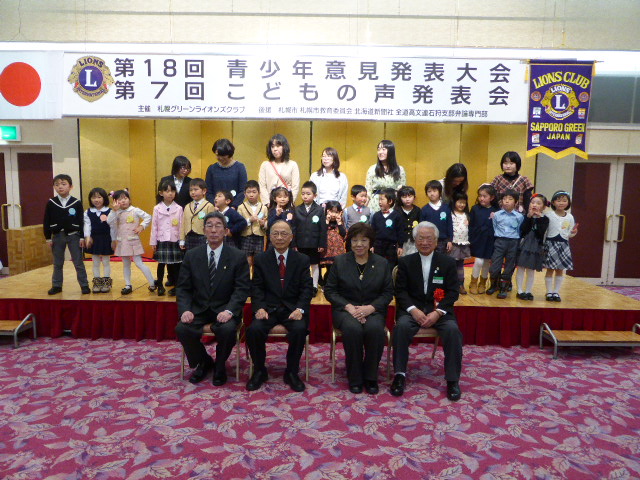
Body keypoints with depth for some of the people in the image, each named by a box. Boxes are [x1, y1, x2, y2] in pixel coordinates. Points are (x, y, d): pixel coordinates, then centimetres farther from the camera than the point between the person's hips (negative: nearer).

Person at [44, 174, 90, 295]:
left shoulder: (76, 203, -4)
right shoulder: (51, 203, 0)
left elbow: (81, 221, -2)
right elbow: (46, 221, 3)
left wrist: (82, 237, -4)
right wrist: (48, 237, 0)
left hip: (73, 235, -2)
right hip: (57, 236, 2)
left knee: (78, 262, 3)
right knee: (57, 263, 12)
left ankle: (84, 285, 10)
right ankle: (57, 285, 23)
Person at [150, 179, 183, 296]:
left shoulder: (179, 209, -1)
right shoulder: (157, 208, 2)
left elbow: (181, 226, 1)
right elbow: (154, 226, 4)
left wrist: (182, 241, -1)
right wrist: (153, 242, 4)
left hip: (175, 241, -1)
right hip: (161, 241, 1)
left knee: (175, 264, 3)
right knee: (161, 264, 5)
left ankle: (176, 286, 14)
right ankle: (160, 286, 19)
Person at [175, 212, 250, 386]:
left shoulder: (238, 257, -4)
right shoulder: (191, 255, 4)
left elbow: (242, 289, -8)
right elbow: (183, 287, 4)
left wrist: (229, 310, -25)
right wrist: (185, 309, -15)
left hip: (224, 310, -2)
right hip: (198, 308, 3)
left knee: (227, 329, -32)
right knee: (181, 329, -25)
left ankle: (219, 366, 3)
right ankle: (203, 362, 8)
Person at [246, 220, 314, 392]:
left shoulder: (302, 260, 6)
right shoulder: (261, 259, 7)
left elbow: (307, 288, 1)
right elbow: (256, 287, 3)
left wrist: (300, 309, -16)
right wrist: (259, 307, -15)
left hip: (293, 308, 0)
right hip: (268, 307, 1)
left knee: (300, 330, -31)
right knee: (254, 329, -28)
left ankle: (292, 373, -6)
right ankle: (259, 371, -1)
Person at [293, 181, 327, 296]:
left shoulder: (319, 210, -6)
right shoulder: (297, 210, -1)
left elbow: (323, 229, -5)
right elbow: (294, 229, 0)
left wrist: (322, 245, -7)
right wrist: (293, 245, -4)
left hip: (314, 245, -2)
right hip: (301, 244, 2)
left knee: (315, 265, 11)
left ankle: (314, 286, 22)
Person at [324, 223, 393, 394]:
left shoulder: (382, 263, 8)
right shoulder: (339, 261, 5)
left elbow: (388, 292, 5)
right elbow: (329, 290, 2)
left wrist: (371, 307, -13)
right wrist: (349, 307, -14)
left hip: (373, 309, 1)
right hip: (345, 308, -1)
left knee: (375, 328, -33)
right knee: (353, 328, -34)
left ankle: (370, 377, -11)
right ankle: (355, 378, -14)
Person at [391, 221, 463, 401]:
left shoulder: (448, 262, 6)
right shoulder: (405, 262, 6)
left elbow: (452, 292, 0)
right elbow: (400, 291, 1)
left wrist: (438, 312, -16)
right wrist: (413, 310, -18)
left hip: (439, 308, 0)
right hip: (413, 307, 0)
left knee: (452, 330, -28)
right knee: (401, 327, -30)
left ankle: (452, 379, -12)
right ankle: (400, 374, -15)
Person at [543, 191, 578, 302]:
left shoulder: (570, 217, 5)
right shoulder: (548, 215, -5)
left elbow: (569, 234, 10)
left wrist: (574, 233, -9)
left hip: (563, 245, 3)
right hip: (551, 243, -3)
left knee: (560, 270, 8)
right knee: (550, 270, 2)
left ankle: (556, 292, 18)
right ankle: (549, 292, 11)